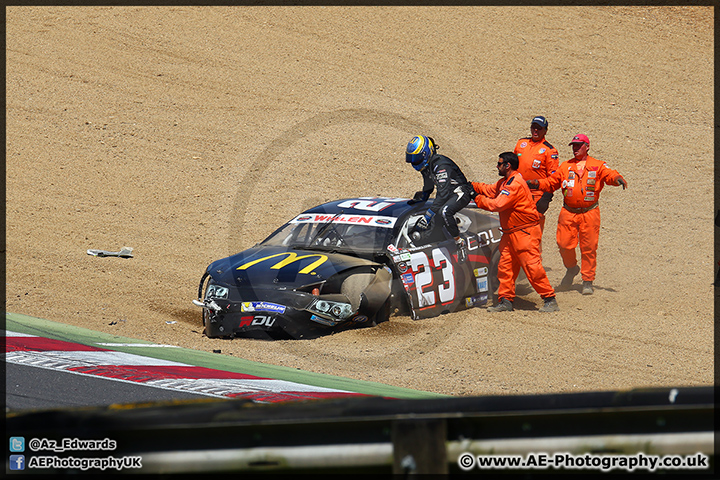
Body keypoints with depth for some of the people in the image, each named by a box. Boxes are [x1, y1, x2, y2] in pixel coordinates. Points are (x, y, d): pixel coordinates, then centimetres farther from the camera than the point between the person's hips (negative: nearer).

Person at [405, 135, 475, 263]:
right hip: (447, 193, 10)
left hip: (460, 192, -10)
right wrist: (418, 199, 9)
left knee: (444, 211, -39)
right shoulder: (426, 166, 4)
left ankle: (460, 243, -27)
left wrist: (428, 215, -38)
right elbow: (427, 189, 23)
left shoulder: (440, 165, -27)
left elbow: (443, 193, -34)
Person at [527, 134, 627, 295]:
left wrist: (617, 179, -33)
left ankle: (588, 280, 9)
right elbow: (552, 182, 15)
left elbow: (609, 174, -10)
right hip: (568, 213, 2)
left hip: (589, 213, -2)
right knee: (564, 244, -2)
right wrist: (536, 183, -3)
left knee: (588, 248, -2)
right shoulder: (565, 166, 13)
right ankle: (572, 268, 27)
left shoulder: (598, 166, 5)